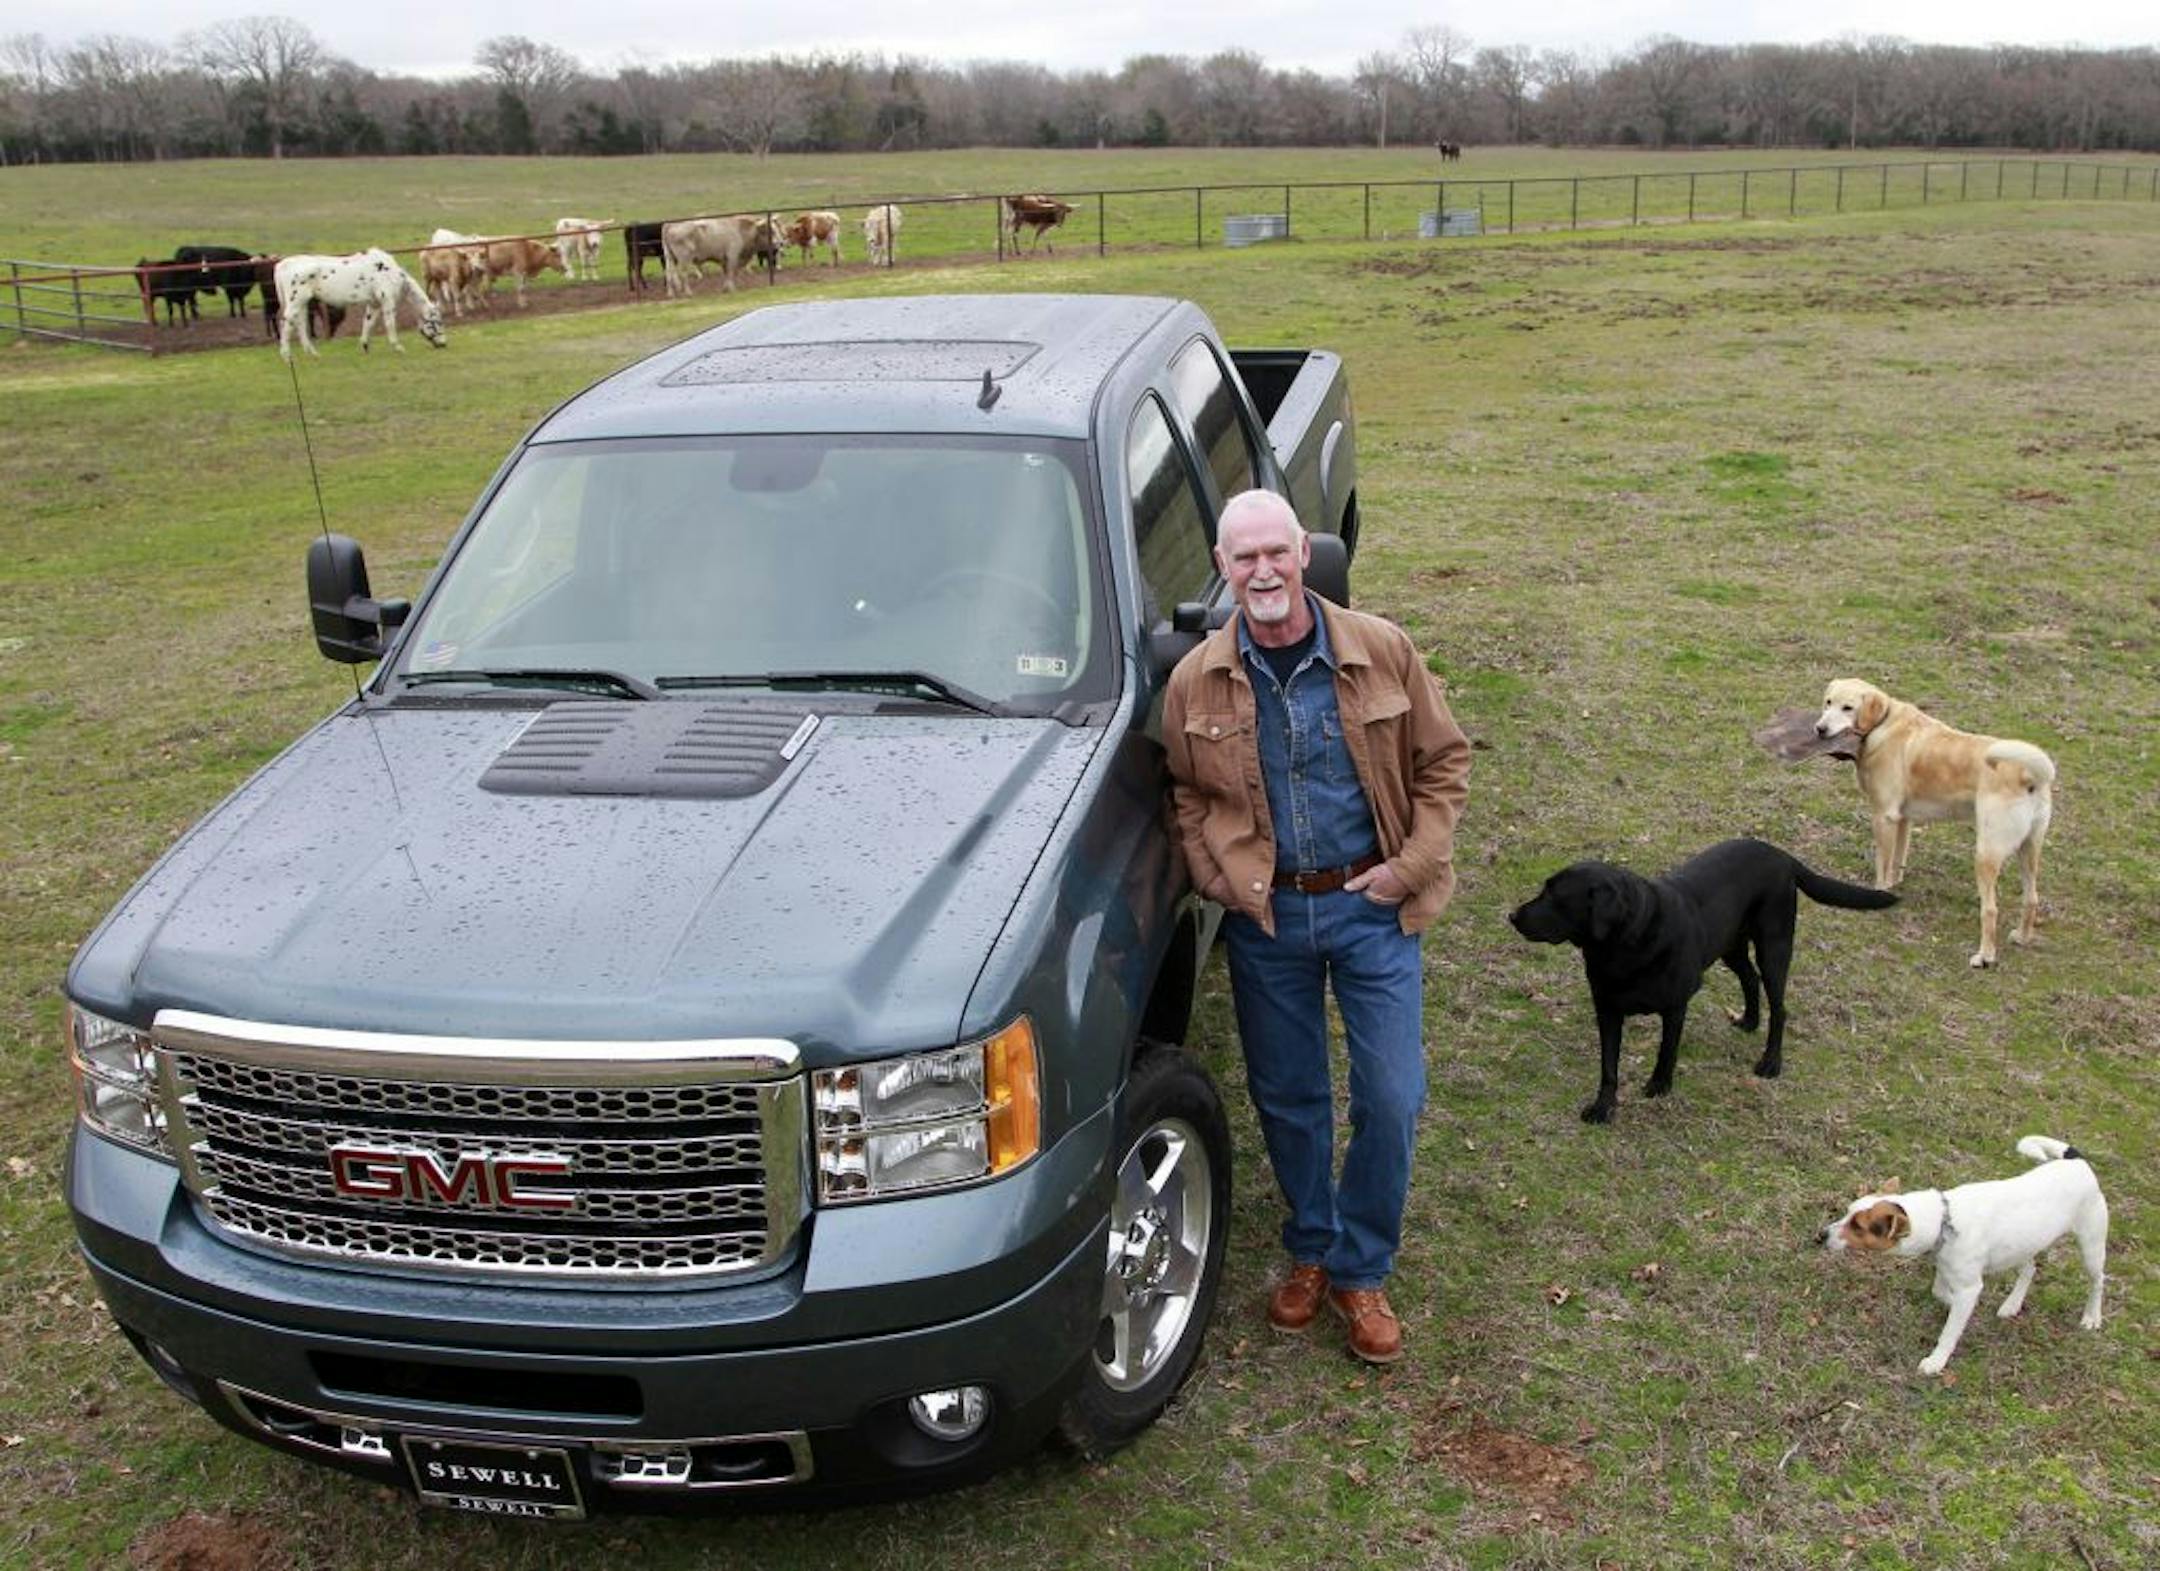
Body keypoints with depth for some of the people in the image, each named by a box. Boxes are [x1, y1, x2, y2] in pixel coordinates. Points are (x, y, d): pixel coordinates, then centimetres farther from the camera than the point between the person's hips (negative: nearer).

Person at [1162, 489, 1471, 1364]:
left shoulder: (1381, 651, -8)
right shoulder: (1197, 683, -5)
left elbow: (1443, 763, 1)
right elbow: (1187, 797, 9)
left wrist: (1411, 867, -8)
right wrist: (1220, 880, -5)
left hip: (1371, 907, -1)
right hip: (1265, 918, 1)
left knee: (1392, 1101, 1)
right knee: (1288, 1100, 13)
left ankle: (1361, 1271, 22)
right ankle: (1311, 1251, 36)